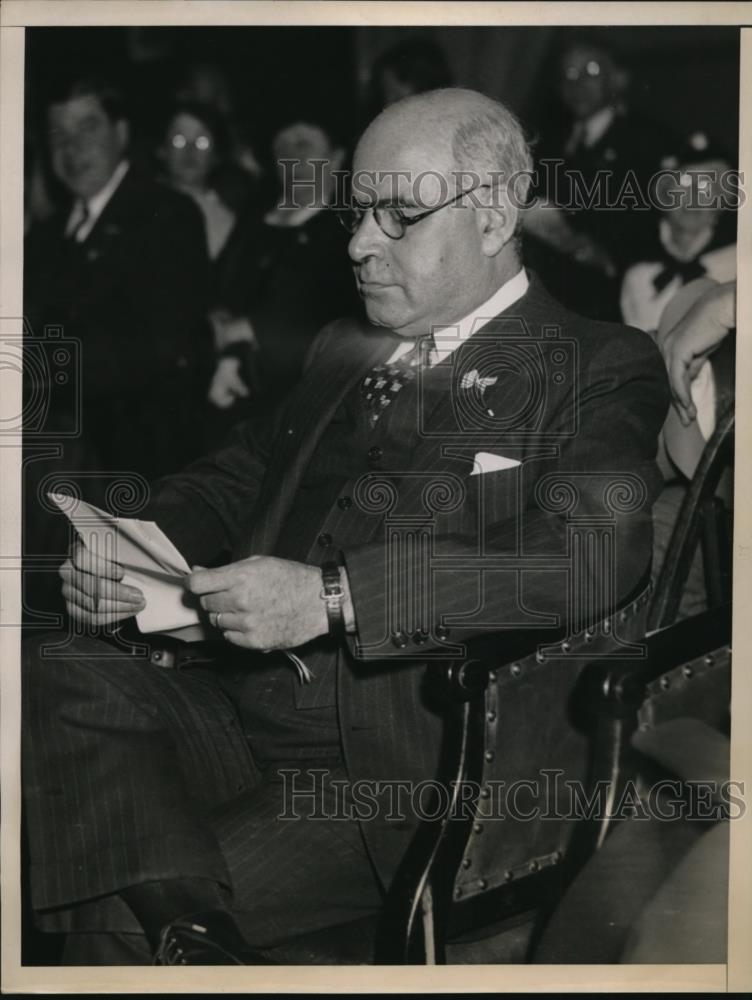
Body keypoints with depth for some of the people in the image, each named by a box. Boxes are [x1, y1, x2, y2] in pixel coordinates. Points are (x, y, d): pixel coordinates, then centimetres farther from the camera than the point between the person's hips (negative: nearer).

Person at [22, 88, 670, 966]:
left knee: (97, 903, -27)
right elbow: (234, 479, 28)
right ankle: (188, 926, -34)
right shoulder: (344, 350, 24)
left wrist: (333, 596, -23)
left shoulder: (598, 368, 2)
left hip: (398, 768, -7)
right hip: (237, 704, 7)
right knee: (35, 683, -24)